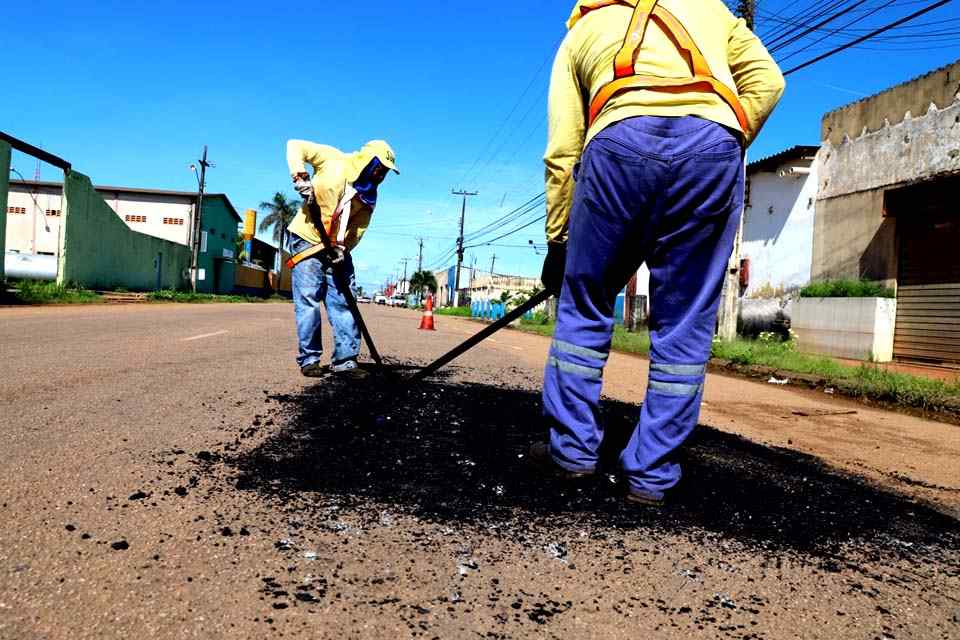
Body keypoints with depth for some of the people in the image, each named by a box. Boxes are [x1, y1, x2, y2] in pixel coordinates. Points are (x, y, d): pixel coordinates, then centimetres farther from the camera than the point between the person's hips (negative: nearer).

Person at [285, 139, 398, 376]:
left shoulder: (369, 196, 5)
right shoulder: (333, 160, -7)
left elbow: (358, 228, 0)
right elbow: (296, 146, -6)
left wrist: (343, 247, -18)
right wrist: (300, 176, -22)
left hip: (338, 248, 5)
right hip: (307, 239, -5)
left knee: (344, 302, -1)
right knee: (308, 300, -8)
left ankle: (345, 359, 3)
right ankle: (309, 359, -1)